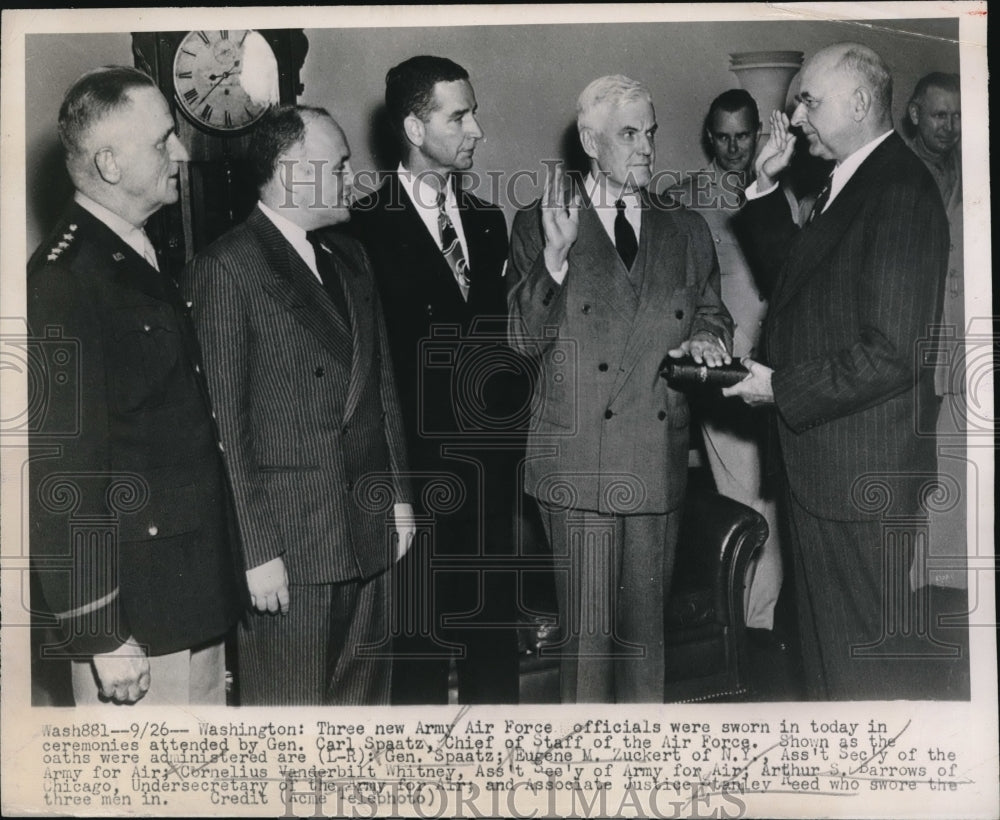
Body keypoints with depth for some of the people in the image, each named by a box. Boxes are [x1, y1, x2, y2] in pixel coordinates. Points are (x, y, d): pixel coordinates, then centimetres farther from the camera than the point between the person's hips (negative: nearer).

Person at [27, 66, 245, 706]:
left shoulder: (148, 260, 11)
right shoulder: (63, 281, -17)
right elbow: (65, 472, -19)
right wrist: (101, 635, -17)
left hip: (202, 593, 9)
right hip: (135, 613, -9)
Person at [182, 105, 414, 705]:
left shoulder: (351, 258, 13)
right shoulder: (226, 271, -10)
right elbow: (225, 425, -12)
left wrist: (399, 494, 14)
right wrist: (256, 550, -13)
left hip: (368, 534, 7)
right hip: (288, 544, -6)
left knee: (366, 696, 14)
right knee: (288, 704, 4)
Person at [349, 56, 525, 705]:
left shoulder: (488, 221, 13)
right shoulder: (367, 226, -7)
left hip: (492, 463, 5)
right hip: (416, 467, -5)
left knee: (495, 636, 13)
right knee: (421, 639, 5)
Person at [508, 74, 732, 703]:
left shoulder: (688, 231, 13)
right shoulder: (539, 225, 3)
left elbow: (714, 316, 21)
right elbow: (526, 340, -4)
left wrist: (706, 337, -3)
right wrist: (555, 254, -17)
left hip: (659, 460, 3)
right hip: (579, 459, -3)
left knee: (646, 626, 12)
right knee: (587, 632, 2)